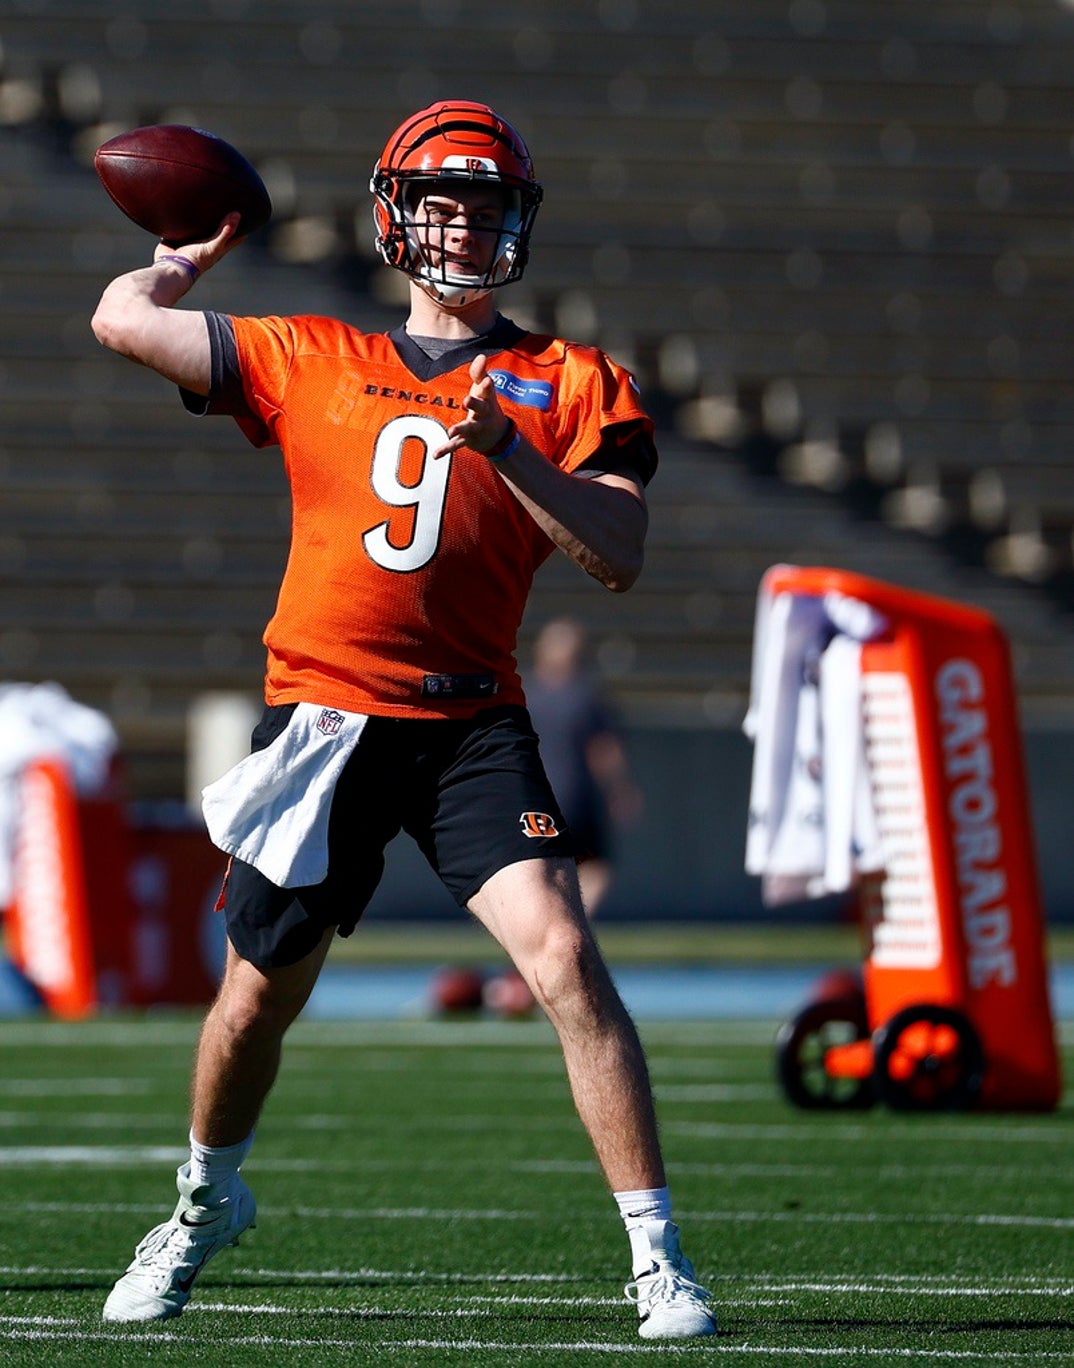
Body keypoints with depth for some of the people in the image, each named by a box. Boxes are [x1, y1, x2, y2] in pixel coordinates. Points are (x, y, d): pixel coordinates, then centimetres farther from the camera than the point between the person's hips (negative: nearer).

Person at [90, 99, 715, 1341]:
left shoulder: (570, 388, 7)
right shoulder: (307, 364, 9)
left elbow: (619, 555, -6)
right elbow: (121, 320, 5)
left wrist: (501, 446, -17)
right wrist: (190, 258, 24)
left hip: (471, 725, -1)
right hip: (323, 714, 1)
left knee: (563, 961, -19)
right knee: (256, 1002, 11)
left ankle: (656, 1256, -14)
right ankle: (207, 1203, 40)